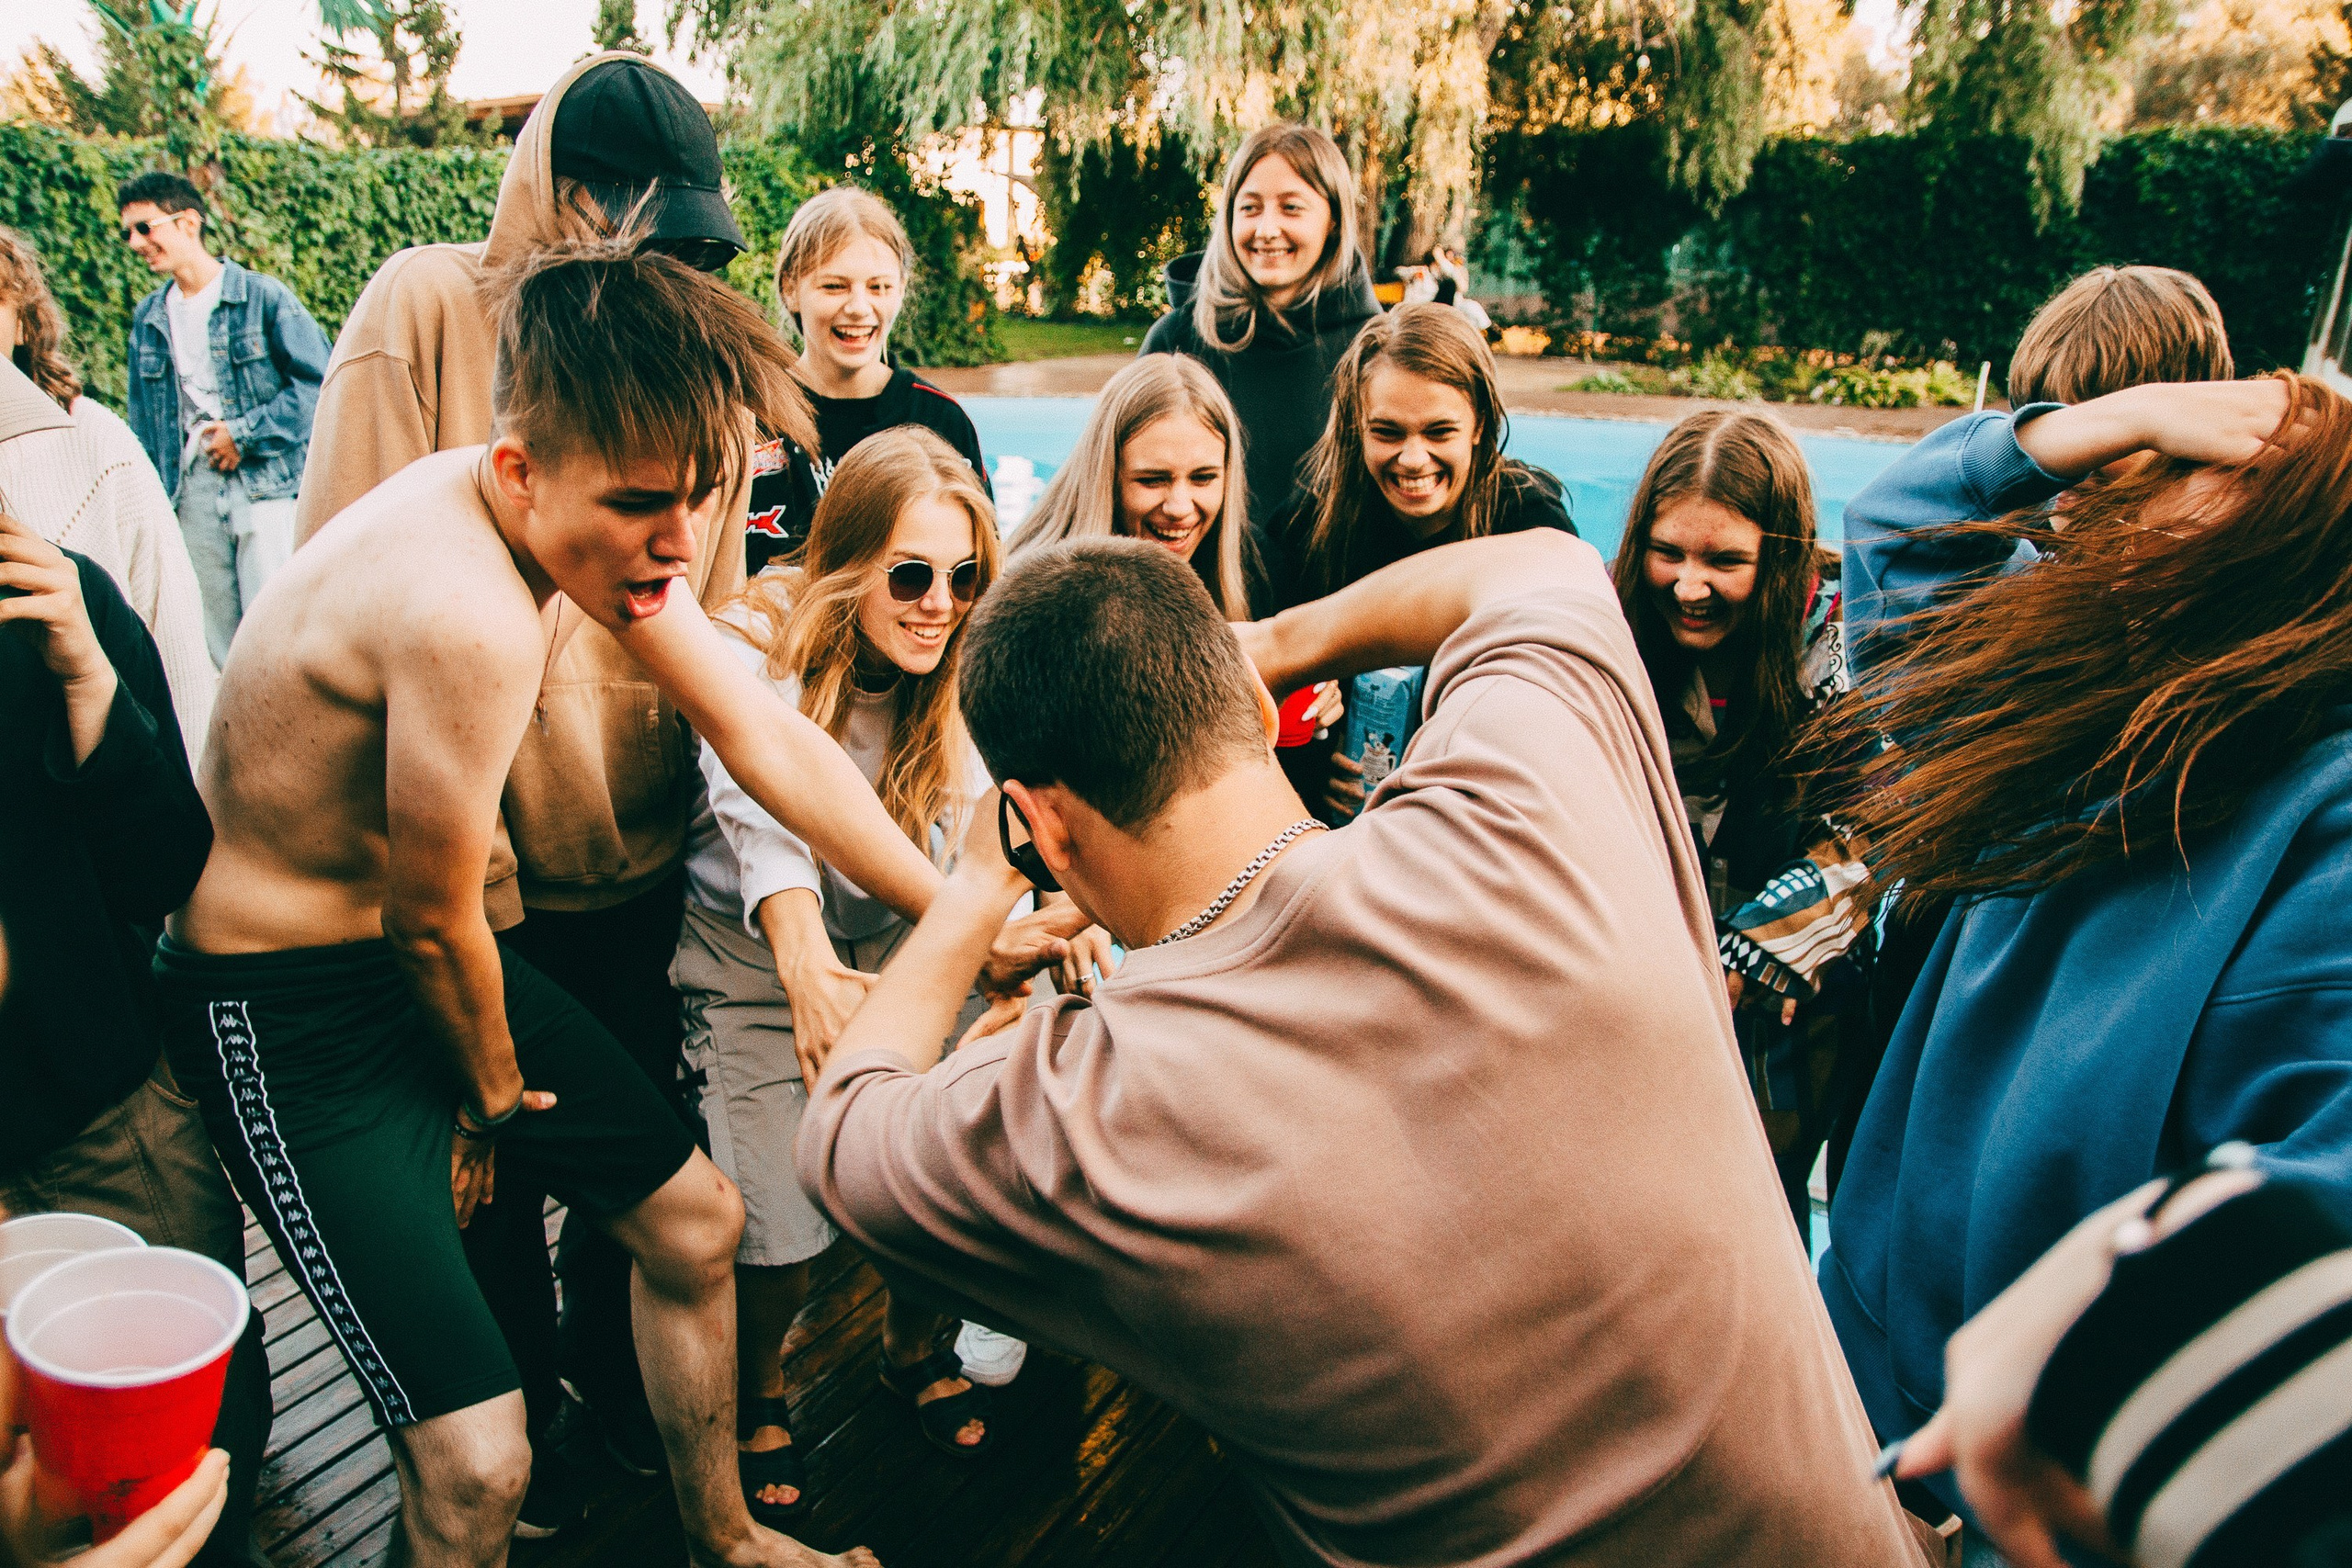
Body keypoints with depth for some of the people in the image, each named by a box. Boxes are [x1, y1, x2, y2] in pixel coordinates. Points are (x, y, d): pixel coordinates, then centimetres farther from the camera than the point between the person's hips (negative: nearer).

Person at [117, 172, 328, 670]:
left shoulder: (263, 296, -2)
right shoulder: (148, 317, 14)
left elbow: (319, 381, -9)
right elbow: (143, 424, 19)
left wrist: (245, 434, -11)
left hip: (266, 484, -5)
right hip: (192, 493, 5)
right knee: (219, 640, 6)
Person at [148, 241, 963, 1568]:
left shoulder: (595, 521, -6)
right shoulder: (467, 612, -34)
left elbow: (768, 738, 0)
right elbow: (433, 922, -19)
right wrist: (493, 1092, 1)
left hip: (422, 951, 9)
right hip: (287, 1013, -9)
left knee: (695, 1221, 17)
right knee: (478, 1458, -14)